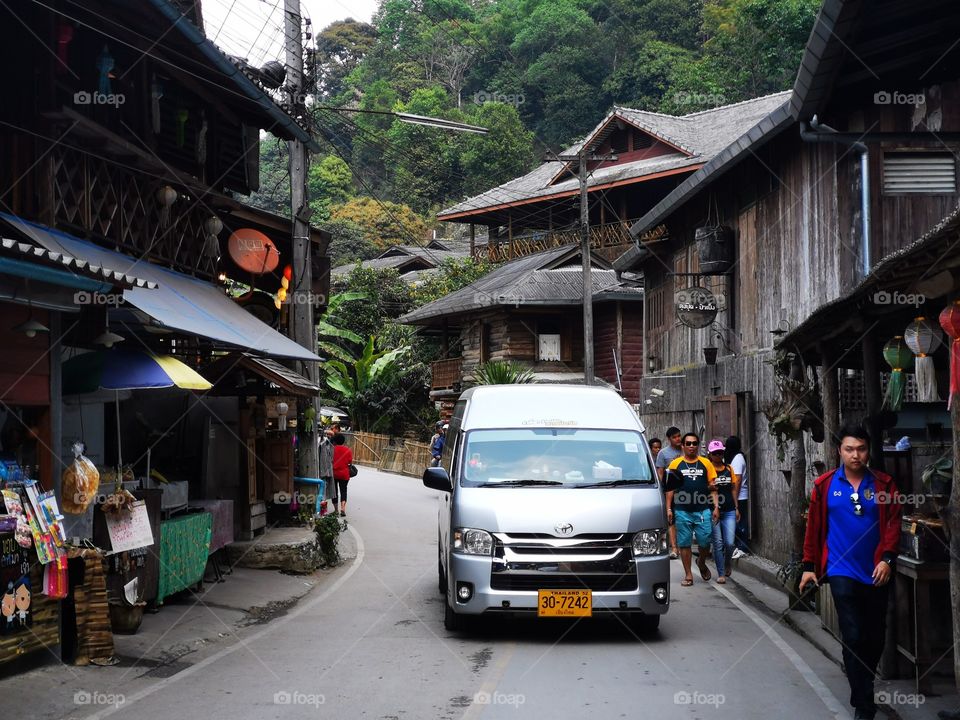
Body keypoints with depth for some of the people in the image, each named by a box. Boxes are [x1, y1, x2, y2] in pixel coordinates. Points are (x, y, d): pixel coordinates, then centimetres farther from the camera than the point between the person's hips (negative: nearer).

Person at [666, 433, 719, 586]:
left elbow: (713, 487, 9)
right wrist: (669, 508, 1)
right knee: (684, 543, 3)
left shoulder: (706, 464, 7)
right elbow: (670, 488, 6)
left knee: (705, 541, -1)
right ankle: (688, 575, 13)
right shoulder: (675, 464, 5)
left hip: (703, 510, 0)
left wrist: (716, 507, 1)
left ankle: (701, 562, 29)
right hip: (682, 511, 0)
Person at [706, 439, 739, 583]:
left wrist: (736, 508, 14)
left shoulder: (728, 469, 10)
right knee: (718, 543, 0)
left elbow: (733, 489, 16)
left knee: (729, 543, -5)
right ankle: (721, 573, 9)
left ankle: (728, 563, 25)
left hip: (729, 511, 3)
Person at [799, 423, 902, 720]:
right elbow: (814, 527, 3)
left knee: (875, 637, 11)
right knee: (853, 637, -7)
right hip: (842, 572, -2)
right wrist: (809, 566, 3)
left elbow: (893, 523, -2)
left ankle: (862, 689, 33)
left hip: (876, 573, 2)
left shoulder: (883, 484, 1)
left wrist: (887, 558, -14)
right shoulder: (825, 485, 0)